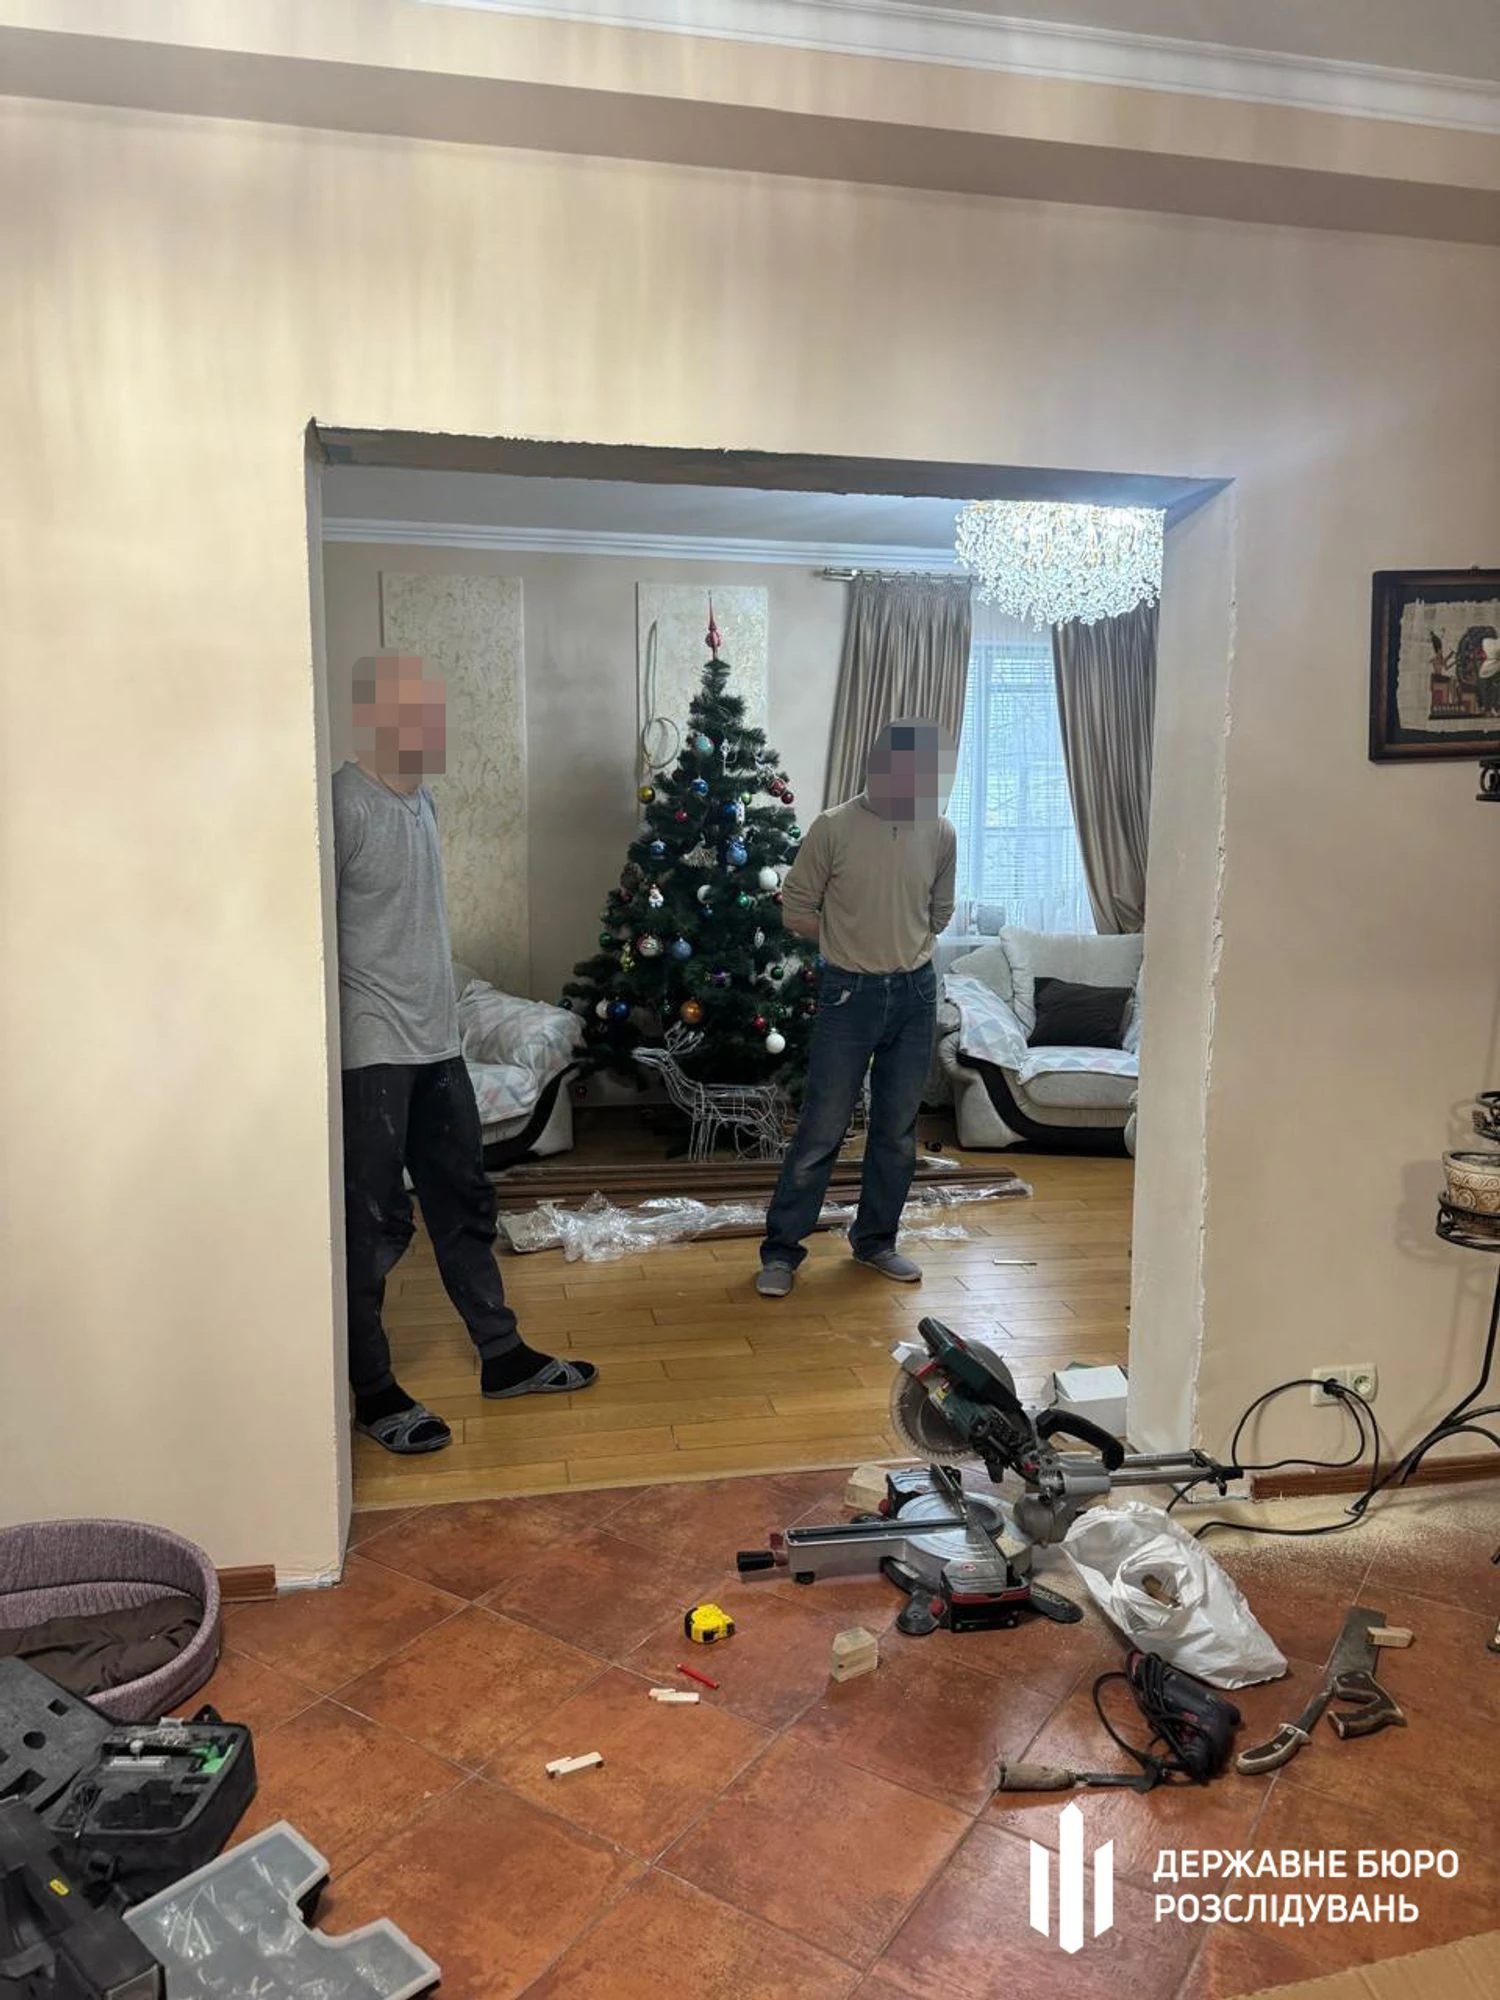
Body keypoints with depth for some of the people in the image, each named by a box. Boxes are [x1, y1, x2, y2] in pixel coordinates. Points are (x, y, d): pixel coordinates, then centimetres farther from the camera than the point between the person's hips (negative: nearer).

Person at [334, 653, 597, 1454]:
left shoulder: (420, 798, 12)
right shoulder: (345, 805, -17)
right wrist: (337, 1034, -19)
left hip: (435, 1042, 9)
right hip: (373, 1052, -8)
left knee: (463, 1205, 16)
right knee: (376, 1225, 3)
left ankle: (503, 1355, 29)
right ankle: (373, 1390, 19)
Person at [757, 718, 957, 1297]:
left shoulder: (940, 835, 2)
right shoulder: (833, 828, -10)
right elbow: (796, 911, -3)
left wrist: (904, 943, 6)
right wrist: (853, 940, 0)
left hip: (915, 993, 4)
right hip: (850, 994, -4)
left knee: (898, 1130, 12)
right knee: (821, 1129, -1)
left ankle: (875, 1240, 28)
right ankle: (781, 1250, 11)